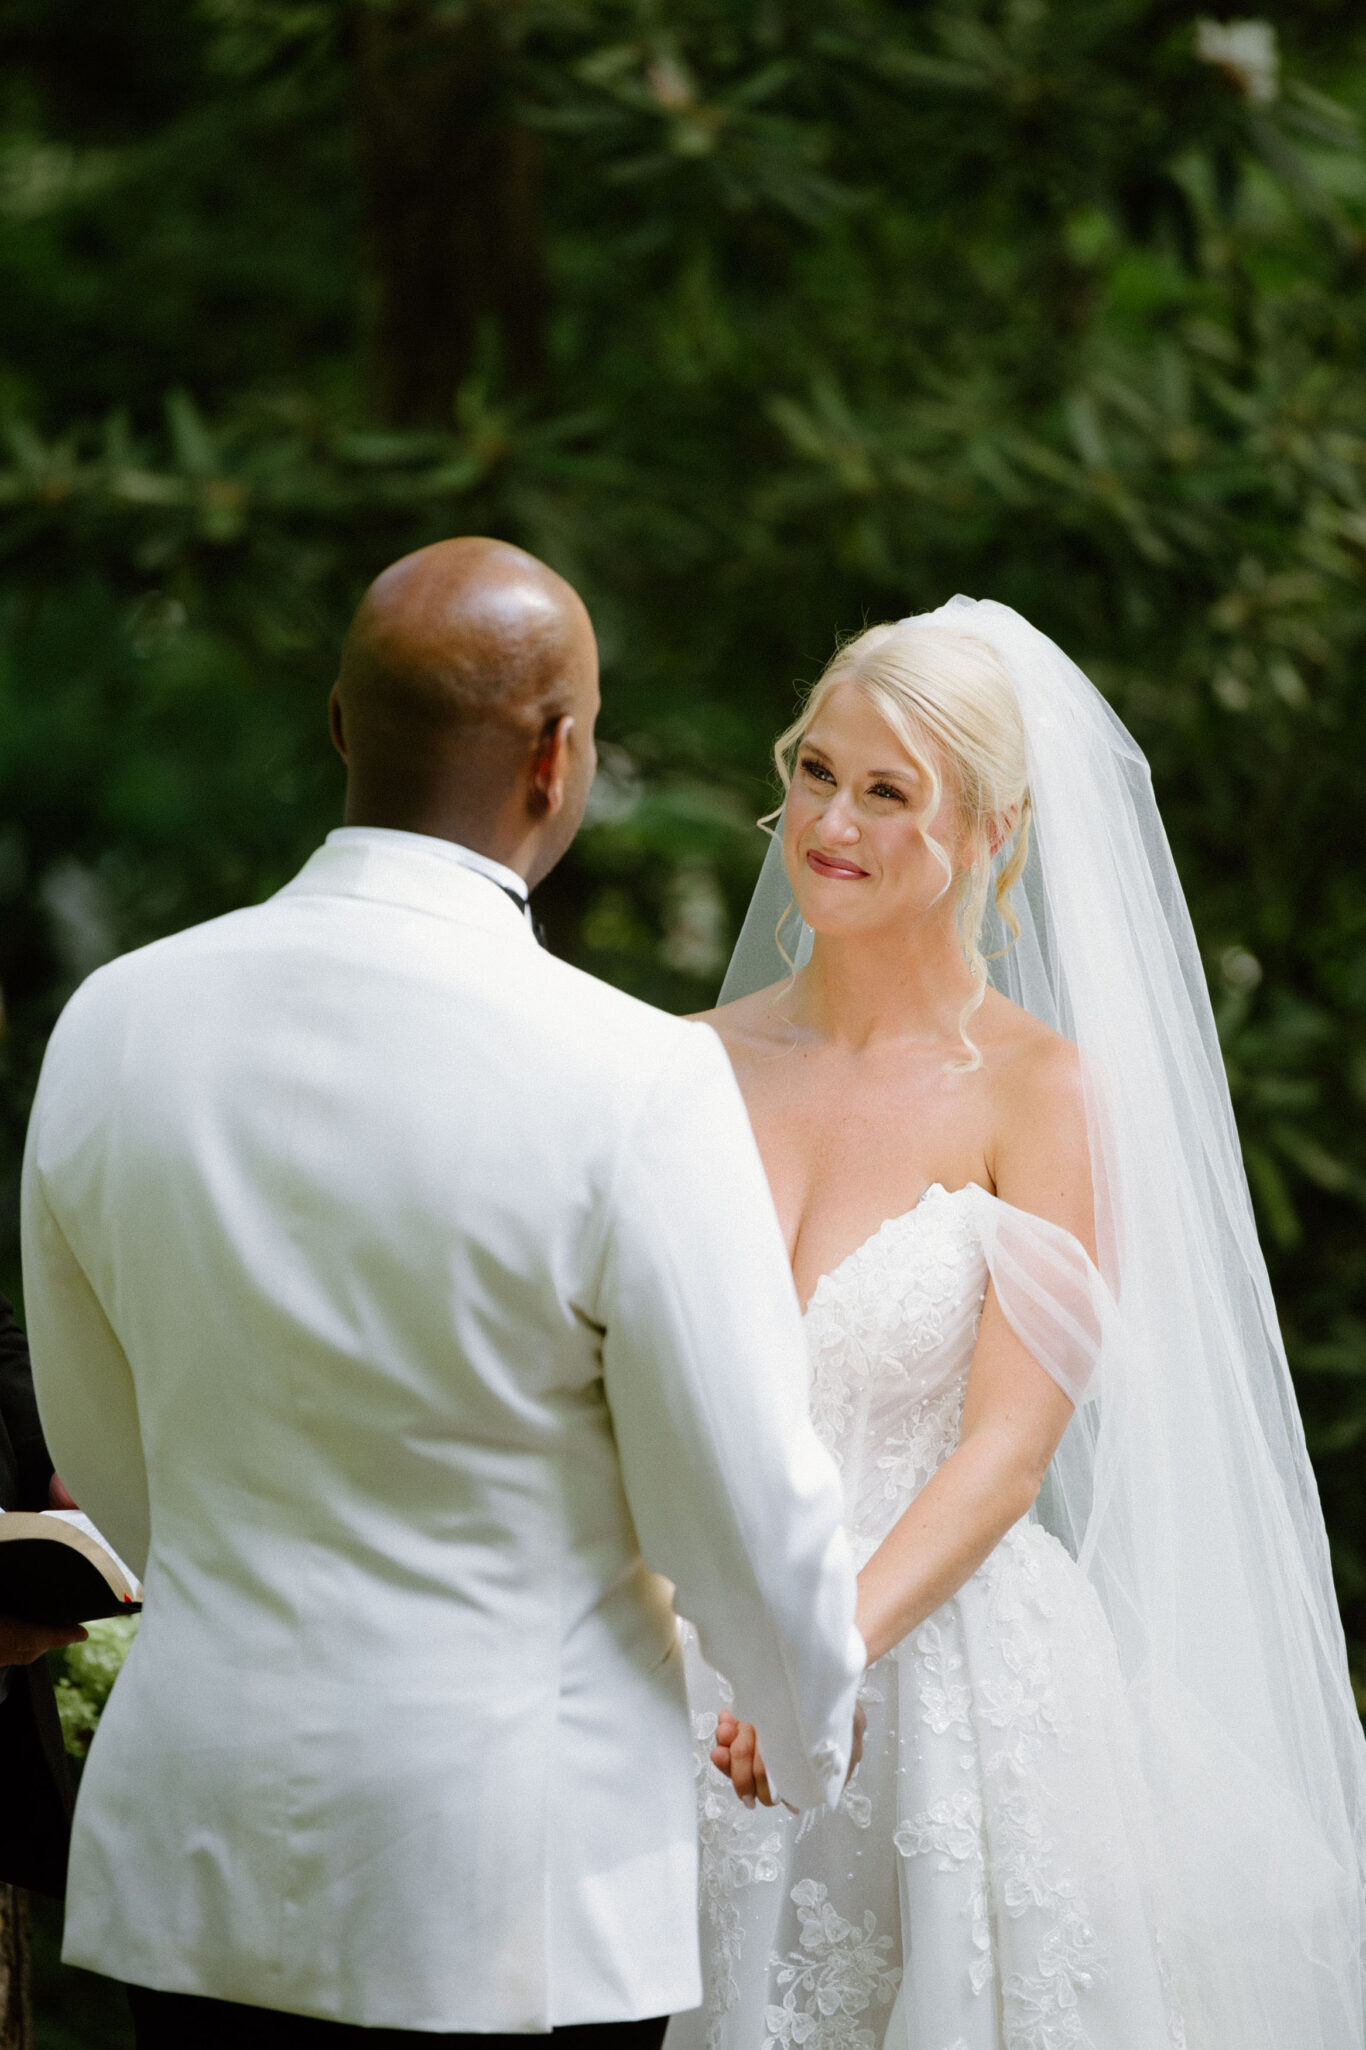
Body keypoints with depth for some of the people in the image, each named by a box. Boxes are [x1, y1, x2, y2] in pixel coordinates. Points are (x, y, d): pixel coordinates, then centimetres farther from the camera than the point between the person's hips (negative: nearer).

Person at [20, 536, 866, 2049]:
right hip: (506, 1878, -4)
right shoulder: (635, 1082, -18)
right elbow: (748, 1514, -10)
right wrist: (814, 1741, 11)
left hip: (190, 1857, 5)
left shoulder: (110, 1024, -2)